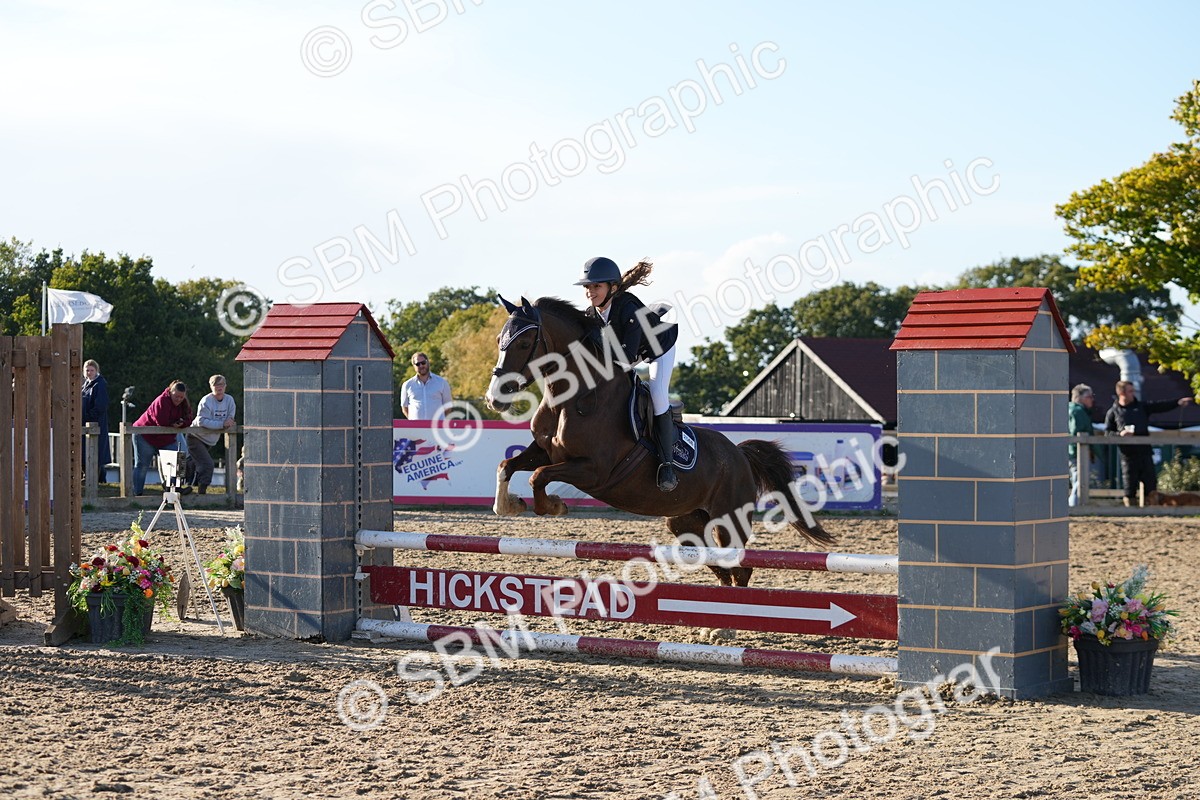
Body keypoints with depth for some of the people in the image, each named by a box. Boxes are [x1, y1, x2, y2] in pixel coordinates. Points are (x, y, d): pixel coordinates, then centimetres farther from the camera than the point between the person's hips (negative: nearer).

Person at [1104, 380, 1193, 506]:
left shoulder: (1141, 407, 12)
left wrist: (1178, 402, -3)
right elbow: (1107, 433, 4)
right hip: (1128, 455, -3)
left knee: (1150, 482, 2)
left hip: (1145, 452, 3)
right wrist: (1120, 434, -14)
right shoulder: (1113, 412, 5)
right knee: (1130, 485, 1)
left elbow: (1160, 406, 7)